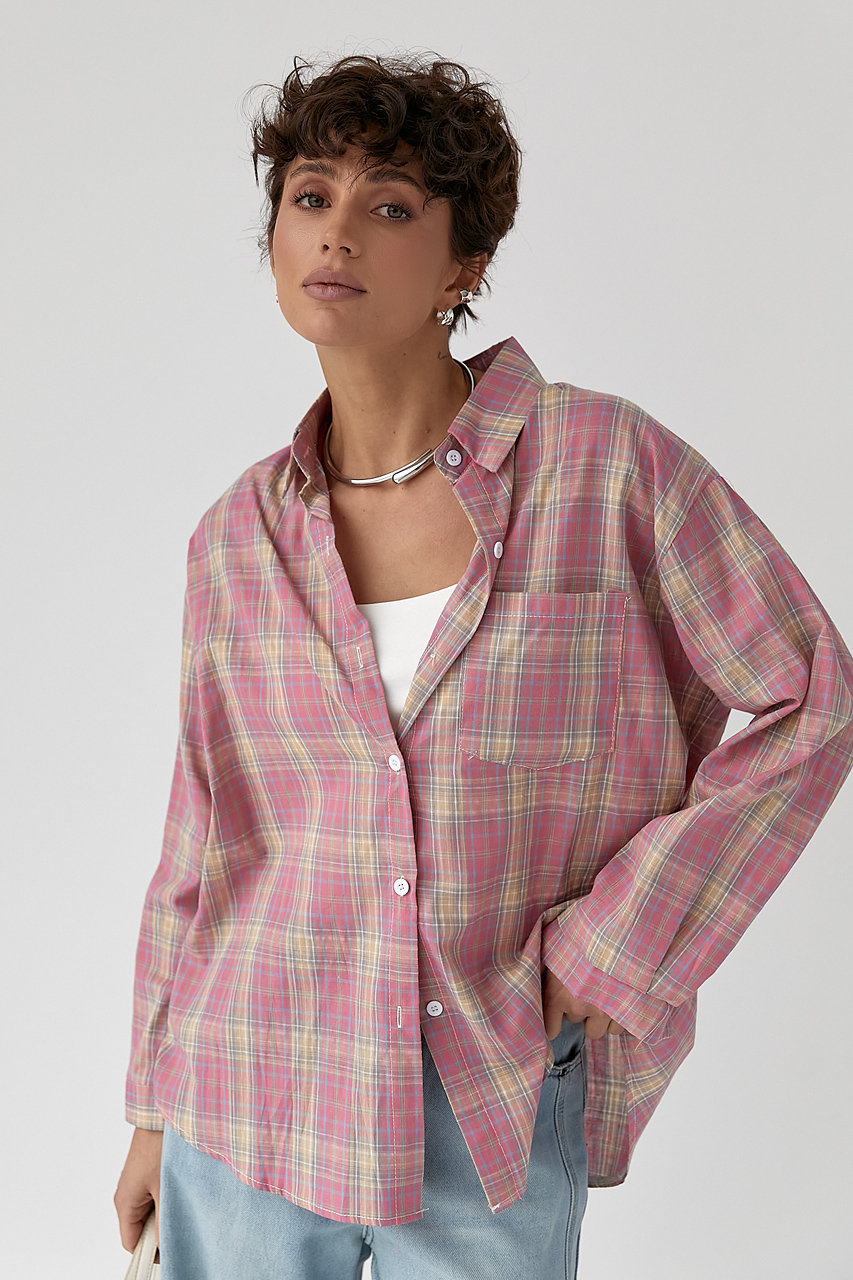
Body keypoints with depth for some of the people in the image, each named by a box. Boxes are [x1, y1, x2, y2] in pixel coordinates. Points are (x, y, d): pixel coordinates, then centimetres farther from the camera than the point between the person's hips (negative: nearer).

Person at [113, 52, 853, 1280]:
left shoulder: (612, 463, -11)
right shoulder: (240, 535, -1)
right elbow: (206, 835, 7)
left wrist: (610, 948, -9)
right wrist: (156, 1113, 12)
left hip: (497, 1117, -2)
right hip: (255, 1105, 2)